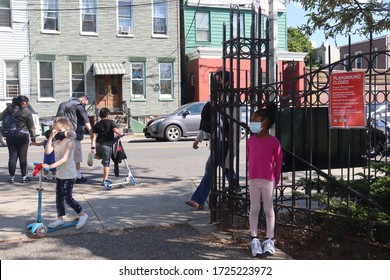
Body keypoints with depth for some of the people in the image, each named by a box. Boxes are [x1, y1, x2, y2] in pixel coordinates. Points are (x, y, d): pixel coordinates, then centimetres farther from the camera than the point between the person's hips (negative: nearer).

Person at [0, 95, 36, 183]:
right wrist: (33, 136, 7)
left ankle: (12, 177, 8)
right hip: (23, 135, -3)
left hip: (10, 135, 3)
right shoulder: (27, 112, -8)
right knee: (23, 156, 4)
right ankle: (24, 176, 8)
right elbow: (31, 126, -3)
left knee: (12, 156, 7)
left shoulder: (10, 108, 2)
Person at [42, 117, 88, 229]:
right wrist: (51, 137, -16)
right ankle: (60, 218, 24)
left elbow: (65, 159, -25)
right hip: (60, 174, 8)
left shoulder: (69, 142, -15)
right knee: (59, 197, 12)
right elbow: (47, 151, -11)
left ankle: (82, 214, 9)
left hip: (69, 174, -8)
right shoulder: (56, 142, 6)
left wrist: (51, 166, -33)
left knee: (67, 198, -6)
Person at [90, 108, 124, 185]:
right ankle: (105, 180, 4)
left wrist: (93, 147, -4)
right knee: (106, 163, 4)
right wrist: (121, 134, 1)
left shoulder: (97, 124, 8)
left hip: (98, 144, 4)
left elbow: (94, 136, 0)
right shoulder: (111, 122, -2)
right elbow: (116, 130, -18)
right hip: (107, 145, -4)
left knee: (100, 156, 34)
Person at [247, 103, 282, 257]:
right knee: (254, 209, 8)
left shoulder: (273, 141, -7)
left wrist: (276, 180, -1)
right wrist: (250, 176, 9)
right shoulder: (251, 140, 5)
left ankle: (269, 240, 15)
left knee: (268, 210, 6)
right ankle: (254, 239, 16)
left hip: (268, 180, -3)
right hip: (253, 180, 4)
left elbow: (278, 162, -3)